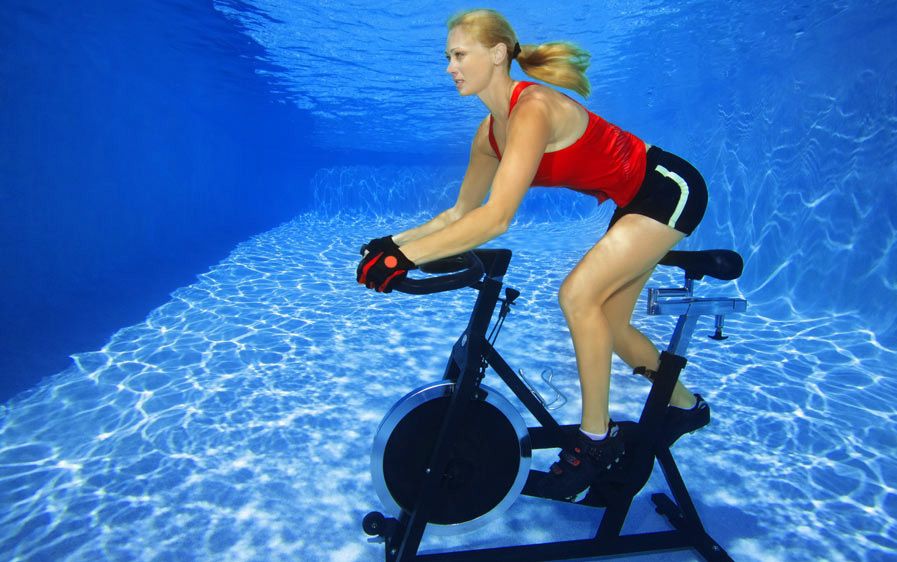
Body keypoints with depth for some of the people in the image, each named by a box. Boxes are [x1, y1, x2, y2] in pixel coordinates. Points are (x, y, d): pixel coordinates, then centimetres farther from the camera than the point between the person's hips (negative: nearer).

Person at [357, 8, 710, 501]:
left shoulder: (534, 108, -29)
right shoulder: (490, 131, -3)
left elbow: (497, 218, -39)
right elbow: (461, 213, 1)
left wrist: (406, 256, -39)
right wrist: (396, 241, -9)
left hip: (671, 187, -9)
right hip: (633, 200, 9)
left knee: (578, 294, -24)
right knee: (607, 323, 11)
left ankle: (596, 440, -5)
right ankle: (686, 406, 36)